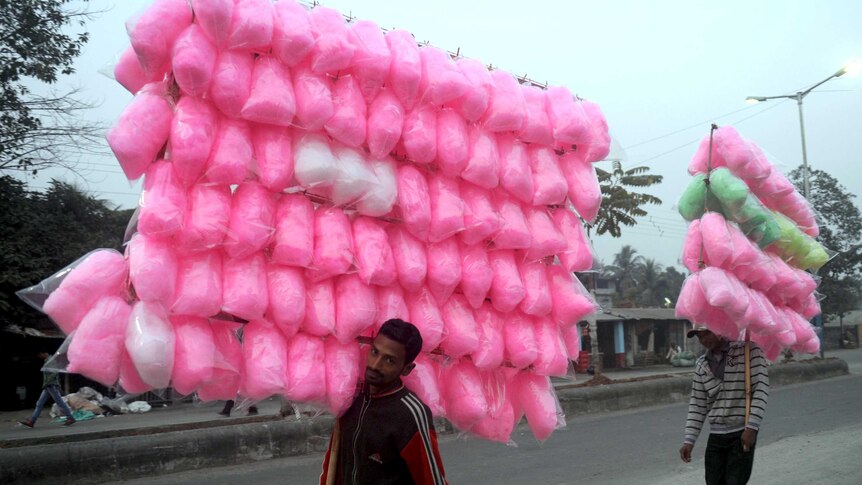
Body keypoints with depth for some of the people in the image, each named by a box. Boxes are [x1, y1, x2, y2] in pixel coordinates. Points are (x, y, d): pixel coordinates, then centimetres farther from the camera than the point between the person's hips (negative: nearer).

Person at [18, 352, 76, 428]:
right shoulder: (47, 360, 17)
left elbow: (54, 373, -21)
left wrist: (46, 383, -18)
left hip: (52, 386, -10)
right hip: (48, 387, 10)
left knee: (60, 402, -6)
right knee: (39, 404, 6)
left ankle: (70, 418, -2)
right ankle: (31, 421, 6)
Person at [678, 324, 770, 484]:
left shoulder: (748, 350, -5)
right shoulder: (701, 364, 9)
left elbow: (761, 388, -10)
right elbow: (697, 404, 11)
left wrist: (752, 427, -17)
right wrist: (689, 440, 3)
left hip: (742, 433, -5)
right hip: (715, 436, 5)